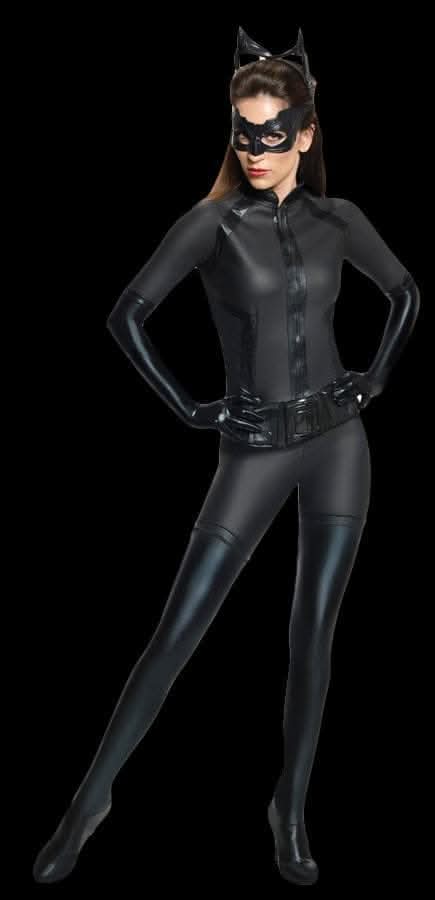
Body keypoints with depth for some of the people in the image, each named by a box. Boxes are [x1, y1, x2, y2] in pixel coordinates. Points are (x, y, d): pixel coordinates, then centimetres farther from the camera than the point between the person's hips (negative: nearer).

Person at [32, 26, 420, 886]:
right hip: (255, 452, -3)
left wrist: (375, 378, 9)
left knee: (312, 632, 6)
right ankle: (90, 801, 11)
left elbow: (405, 293, 19)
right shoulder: (213, 220, -7)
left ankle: (291, 810, 21)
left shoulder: (338, 220, 4)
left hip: (338, 440, 3)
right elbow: (127, 316, -7)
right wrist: (186, 406, -6)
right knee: (178, 631, -2)